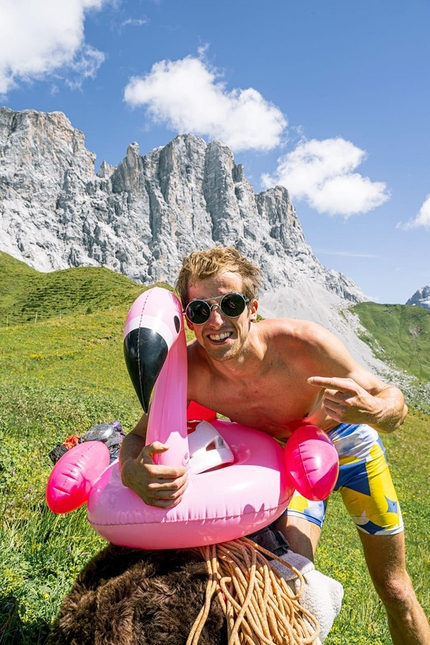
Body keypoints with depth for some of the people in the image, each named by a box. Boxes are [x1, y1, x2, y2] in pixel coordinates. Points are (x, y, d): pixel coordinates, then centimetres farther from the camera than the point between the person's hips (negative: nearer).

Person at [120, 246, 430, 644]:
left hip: (349, 443, -1)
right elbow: (137, 438, -20)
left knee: (395, 591, 9)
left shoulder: (303, 344, -39)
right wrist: (132, 473, -43)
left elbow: (396, 406, -27)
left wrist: (369, 410, -51)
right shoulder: (187, 372, -31)